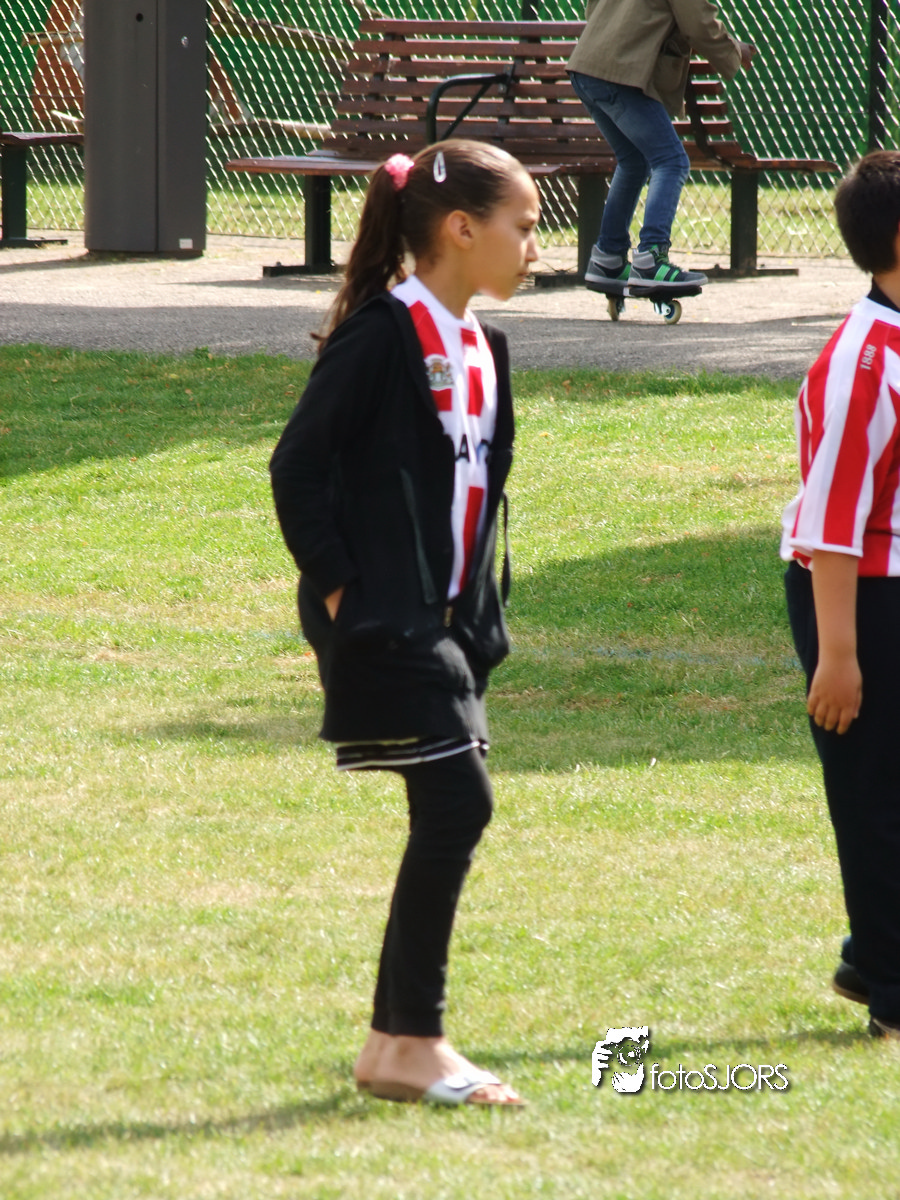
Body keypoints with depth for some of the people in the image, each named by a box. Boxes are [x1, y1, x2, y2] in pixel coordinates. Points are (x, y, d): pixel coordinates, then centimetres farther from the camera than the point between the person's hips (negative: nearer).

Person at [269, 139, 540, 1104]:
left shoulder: (479, 351, 13)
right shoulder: (383, 335, -14)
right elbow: (298, 467, -15)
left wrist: (481, 615, 16)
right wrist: (340, 590, -16)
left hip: (446, 622, 9)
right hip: (385, 621, -9)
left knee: (451, 819, 7)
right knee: (455, 804, -12)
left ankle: (402, 1044, 14)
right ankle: (406, 1043, -6)